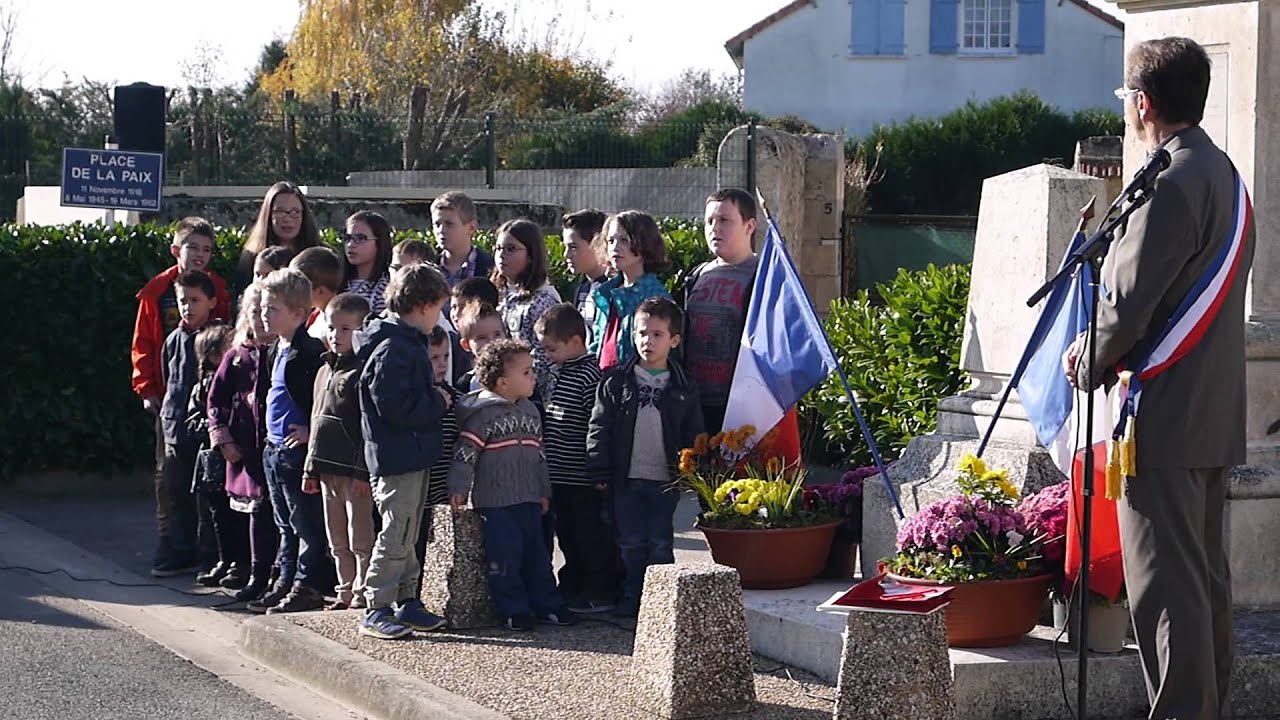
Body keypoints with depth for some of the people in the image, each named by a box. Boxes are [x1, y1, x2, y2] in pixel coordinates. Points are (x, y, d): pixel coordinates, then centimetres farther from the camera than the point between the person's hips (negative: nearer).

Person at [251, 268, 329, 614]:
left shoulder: (311, 352, -17)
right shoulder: (278, 351, 14)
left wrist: (312, 431, -19)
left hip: (299, 450, -10)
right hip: (275, 449, 10)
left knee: (306, 523, -2)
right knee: (286, 525, 16)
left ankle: (308, 587, 2)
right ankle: (286, 582, 22)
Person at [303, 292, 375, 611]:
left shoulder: (363, 372, -10)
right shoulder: (325, 371, 16)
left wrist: (363, 470, -19)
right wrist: (311, 467, 17)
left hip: (355, 470, -9)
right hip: (328, 469, 9)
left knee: (360, 538, -4)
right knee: (337, 541, 14)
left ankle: (362, 593, 1)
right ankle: (346, 591, 22)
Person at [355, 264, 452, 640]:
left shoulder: (408, 343, 13)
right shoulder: (392, 349, -20)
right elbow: (396, 407, -25)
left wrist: (436, 399, 8)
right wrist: (438, 402, -14)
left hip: (413, 454, 11)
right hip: (398, 456, -11)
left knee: (407, 533, 15)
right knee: (396, 533, -7)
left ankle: (407, 601, 23)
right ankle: (376, 610, -2)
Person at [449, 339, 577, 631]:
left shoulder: (530, 411, 13)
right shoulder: (484, 414, -11)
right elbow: (465, 452, -15)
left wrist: (544, 492, 20)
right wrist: (458, 489, -20)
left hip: (529, 500, 7)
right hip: (495, 501, -7)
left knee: (537, 555, 10)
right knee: (505, 557, -5)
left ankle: (547, 605, 17)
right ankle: (514, 610, 3)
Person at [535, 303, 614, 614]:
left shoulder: (590, 376, -16)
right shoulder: (561, 374, 13)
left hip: (583, 480, -9)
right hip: (559, 477, 9)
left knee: (592, 536, 0)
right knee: (568, 536, 17)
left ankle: (599, 593, 8)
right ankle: (571, 590, 26)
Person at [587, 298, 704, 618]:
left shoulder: (684, 387, 3)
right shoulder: (616, 381, 2)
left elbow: (693, 436, 6)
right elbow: (599, 427, 1)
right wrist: (600, 471, -4)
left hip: (665, 480, 0)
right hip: (627, 479, 1)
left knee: (660, 544, 2)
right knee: (631, 543, 6)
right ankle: (632, 597, 17)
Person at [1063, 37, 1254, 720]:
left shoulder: (1171, 186, -18)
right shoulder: (1226, 177, 13)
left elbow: (1129, 303, -19)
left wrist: (1090, 366, -1)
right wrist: (1097, 349, 12)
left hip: (1164, 414, -10)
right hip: (1214, 411, 10)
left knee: (1165, 583, -7)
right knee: (1206, 574, 15)